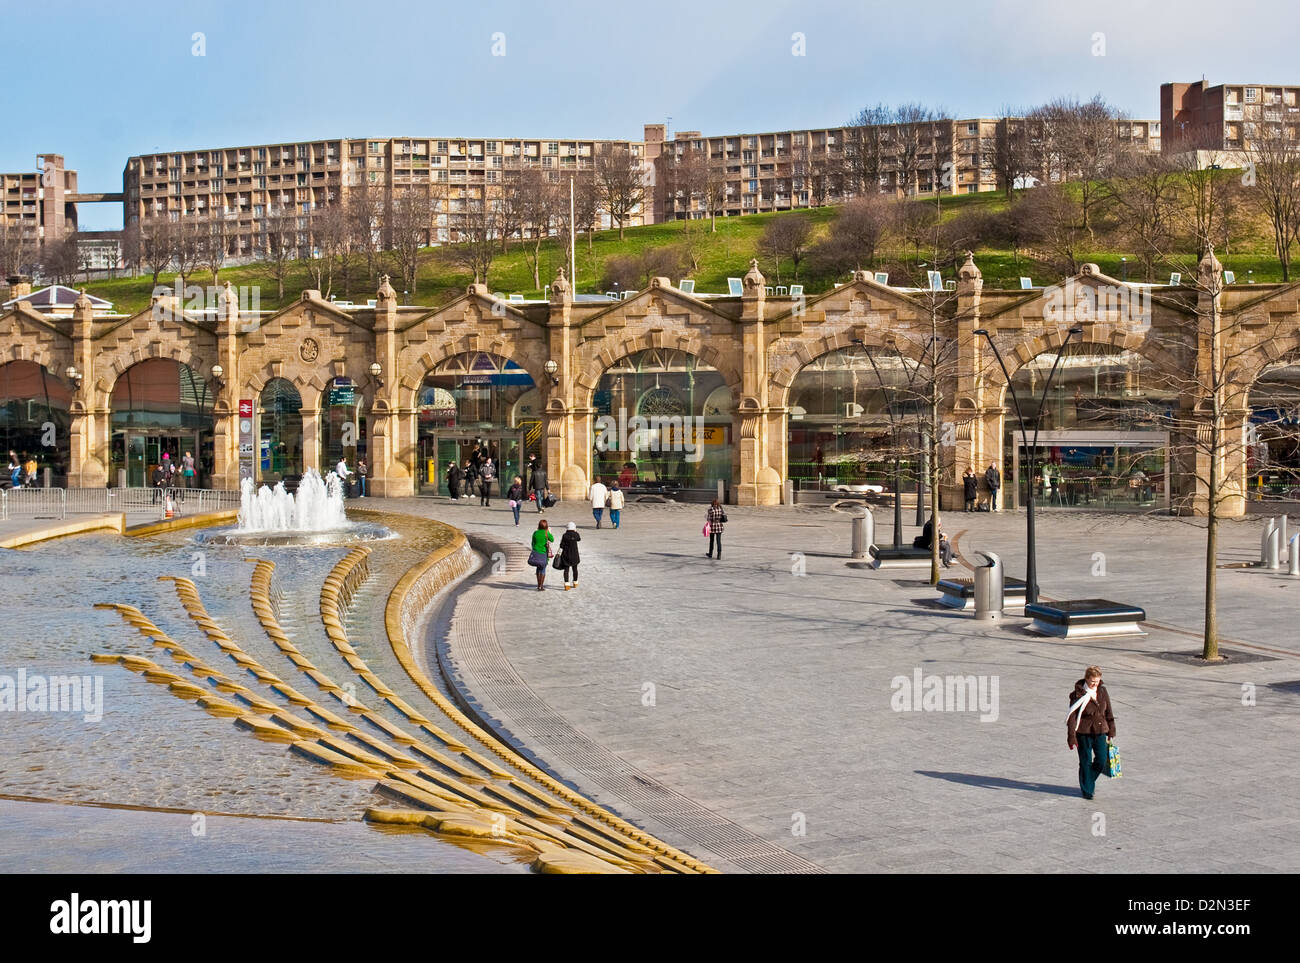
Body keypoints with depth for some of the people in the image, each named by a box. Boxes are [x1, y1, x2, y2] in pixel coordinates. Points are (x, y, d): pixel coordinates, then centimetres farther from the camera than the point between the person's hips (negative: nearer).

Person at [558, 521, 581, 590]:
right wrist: (576, 531, 21)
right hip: (574, 555, 1)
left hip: (566, 555, -1)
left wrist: (559, 554, 0)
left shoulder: (564, 536, -10)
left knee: (566, 569, 2)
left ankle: (566, 585, -7)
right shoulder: (576, 534, -9)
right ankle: (575, 583, 31)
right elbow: (579, 539, 15)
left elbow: (561, 546, -8)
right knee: (575, 569, 18)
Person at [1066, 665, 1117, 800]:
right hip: (1083, 733, -4)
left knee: (1102, 759, 2)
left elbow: (1108, 712, 13)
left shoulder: (1102, 691, 1)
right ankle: (1086, 790, 17)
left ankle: (1089, 780, 30)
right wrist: (1071, 737, -14)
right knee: (1086, 761, 2)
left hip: (1100, 732, 4)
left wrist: (1111, 731, 16)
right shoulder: (1078, 694, -13)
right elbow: (1072, 717, -12)